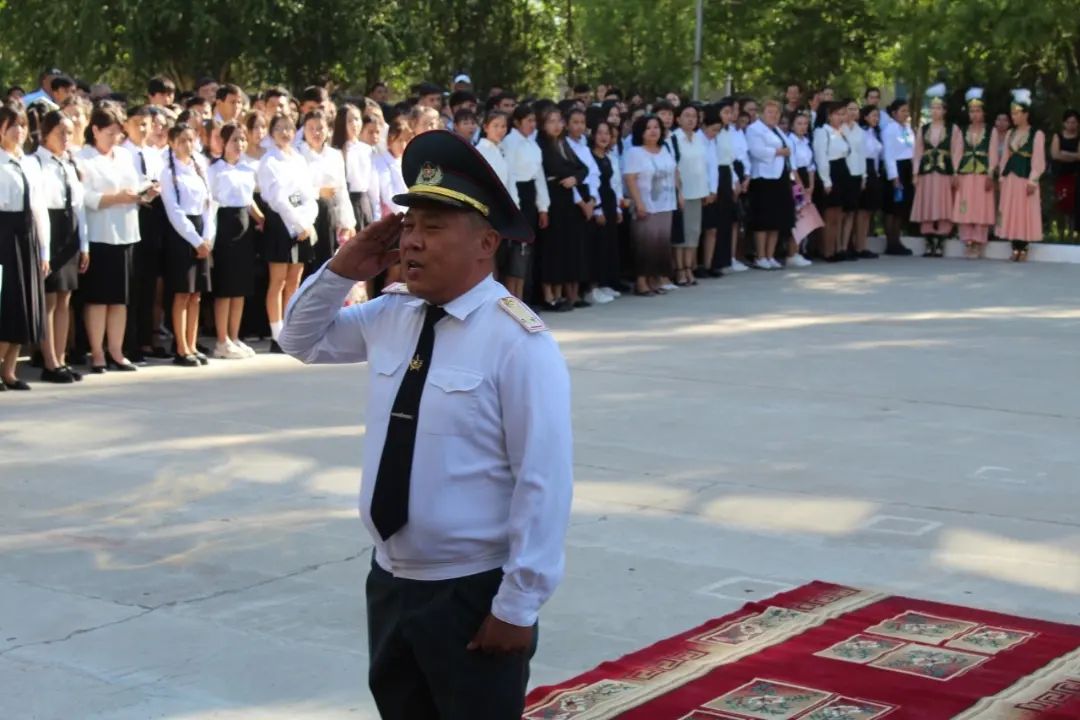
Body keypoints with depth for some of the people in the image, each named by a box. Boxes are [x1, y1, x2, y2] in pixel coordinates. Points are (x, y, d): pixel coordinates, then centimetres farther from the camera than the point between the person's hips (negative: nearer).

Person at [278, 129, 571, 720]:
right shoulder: (389, 316, 3)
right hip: (390, 580, 7)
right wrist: (340, 271, 2)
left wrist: (518, 604, -17)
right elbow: (303, 341, 21)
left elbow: (543, 484, -20)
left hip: (474, 594, -7)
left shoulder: (517, 341, -19)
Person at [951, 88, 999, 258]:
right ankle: (968, 242, 4)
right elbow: (957, 153, 10)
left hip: (983, 174, -3)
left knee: (981, 209, -4)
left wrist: (990, 175, -9)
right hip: (965, 174, 3)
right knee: (965, 209, 0)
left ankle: (978, 244, -2)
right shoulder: (963, 132, 13)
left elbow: (993, 155, 0)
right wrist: (955, 173, -1)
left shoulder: (991, 131, 5)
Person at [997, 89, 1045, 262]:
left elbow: (1038, 159, -8)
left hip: (1025, 178, -6)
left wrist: (1032, 180, -14)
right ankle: (1015, 248, 8)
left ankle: (1023, 248, 0)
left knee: (1025, 213, -4)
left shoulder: (1037, 134, -4)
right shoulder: (1011, 134, 14)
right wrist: (1002, 176, 10)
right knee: (1010, 212, 4)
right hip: (1010, 178, 6)